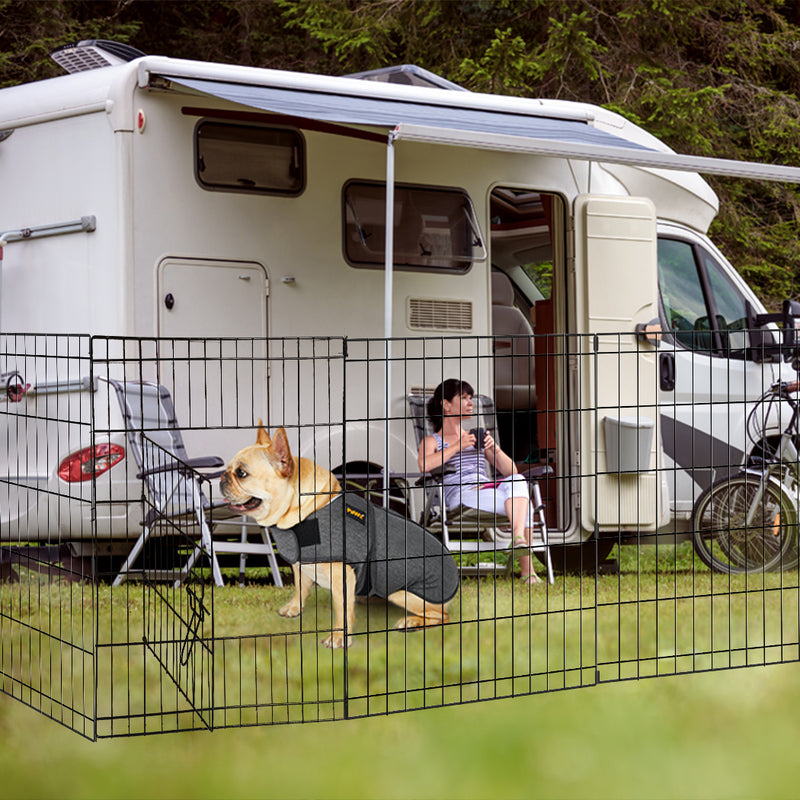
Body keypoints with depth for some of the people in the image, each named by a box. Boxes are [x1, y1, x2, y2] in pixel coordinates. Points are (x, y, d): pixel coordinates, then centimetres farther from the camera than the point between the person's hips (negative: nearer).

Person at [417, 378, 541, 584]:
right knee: (523, 501, -31)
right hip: (461, 495, -5)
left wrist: (495, 449, 3)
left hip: (490, 488, 5)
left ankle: (519, 537, -48)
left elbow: (510, 471, 22)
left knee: (517, 480, -33)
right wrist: (458, 446, -8)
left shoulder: (477, 438, 33)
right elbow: (425, 465, -9)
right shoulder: (432, 441, 19)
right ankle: (526, 568, -37)